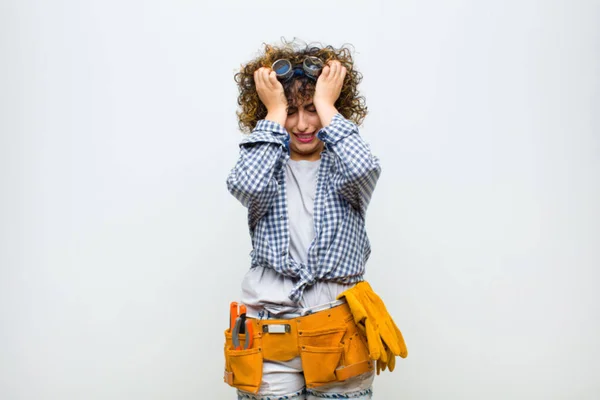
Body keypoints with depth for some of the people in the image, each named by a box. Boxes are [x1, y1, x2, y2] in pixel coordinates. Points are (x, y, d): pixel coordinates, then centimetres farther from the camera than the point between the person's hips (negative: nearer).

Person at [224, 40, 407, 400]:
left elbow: (363, 169, -21)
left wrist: (326, 105, -9)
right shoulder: (269, 165, 6)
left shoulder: (340, 167, 4)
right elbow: (246, 184, -18)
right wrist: (275, 112, -9)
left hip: (340, 332, 0)